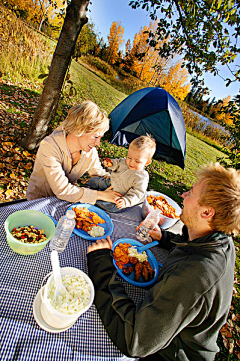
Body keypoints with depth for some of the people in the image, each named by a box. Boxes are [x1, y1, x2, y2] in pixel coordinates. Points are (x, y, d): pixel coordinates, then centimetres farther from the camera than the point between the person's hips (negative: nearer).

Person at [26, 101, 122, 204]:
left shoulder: (90, 151, -11)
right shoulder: (49, 147, -27)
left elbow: (100, 174, 3)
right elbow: (62, 190, -31)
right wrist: (99, 195, -31)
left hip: (67, 199, 5)